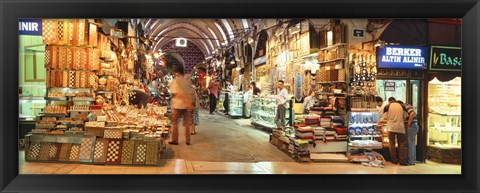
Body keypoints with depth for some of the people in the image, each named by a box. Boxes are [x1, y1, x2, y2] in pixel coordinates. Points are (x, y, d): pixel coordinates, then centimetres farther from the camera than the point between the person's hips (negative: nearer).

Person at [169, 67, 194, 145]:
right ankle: (187, 140, 13)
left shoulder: (174, 81, -6)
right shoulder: (187, 81, 5)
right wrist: (188, 101, 5)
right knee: (186, 123, 10)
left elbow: (174, 93, -17)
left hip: (177, 104, -4)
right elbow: (191, 93, 1)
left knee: (175, 123, 8)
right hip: (186, 105, 4)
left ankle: (175, 140, 10)